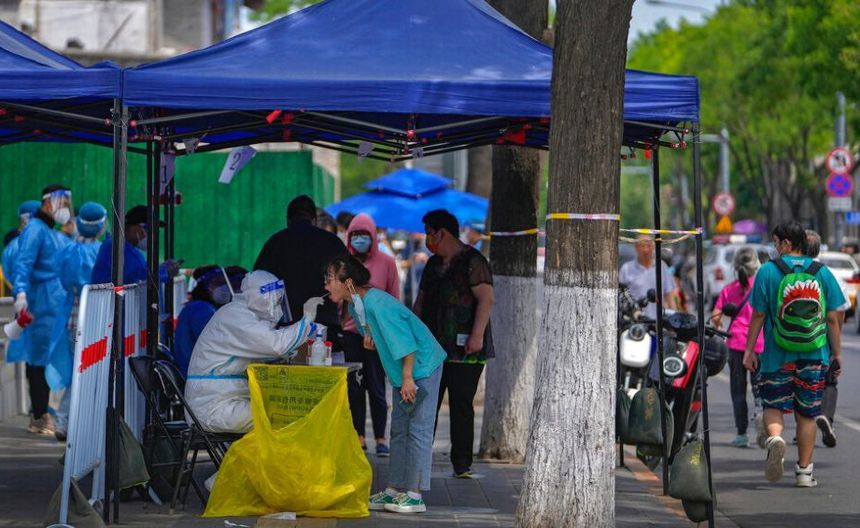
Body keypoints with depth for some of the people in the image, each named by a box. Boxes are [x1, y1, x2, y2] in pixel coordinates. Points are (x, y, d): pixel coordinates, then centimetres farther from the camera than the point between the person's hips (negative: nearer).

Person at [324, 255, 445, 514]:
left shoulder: (377, 304, -25)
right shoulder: (355, 306, 3)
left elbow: (405, 342, -25)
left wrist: (407, 378, -24)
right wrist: (371, 340, -4)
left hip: (422, 366, -10)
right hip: (403, 371, 10)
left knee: (418, 429, -8)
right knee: (399, 430, 11)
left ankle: (415, 495, -7)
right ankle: (394, 490, 15)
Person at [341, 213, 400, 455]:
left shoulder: (386, 262, 1)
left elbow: (394, 300, 3)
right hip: (350, 331, 3)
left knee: (376, 387, -3)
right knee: (354, 386, 5)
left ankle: (380, 438, 2)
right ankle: (359, 437, 12)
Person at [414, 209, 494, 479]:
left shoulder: (472, 262, -7)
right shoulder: (433, 265, 19)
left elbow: (486, 299, -15)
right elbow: (421, 301, 26)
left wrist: (477, 335, -22)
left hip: (464, 352, -7)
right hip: (433, 349, 7)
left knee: (461, 406, -4)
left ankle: (462, 464, 0)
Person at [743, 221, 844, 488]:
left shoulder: (768, 271, -4)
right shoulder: (822, 273, 2)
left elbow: (758, 315, -3)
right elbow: (833, 318, 3)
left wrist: (749, 349, 5)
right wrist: (837, 353, 11)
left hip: (778, 356, -2)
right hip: (814, 357, 2)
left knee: (773, 406, 10)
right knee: (807, 414, 10)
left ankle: (775, 437, -20)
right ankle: (804, 471, 12)